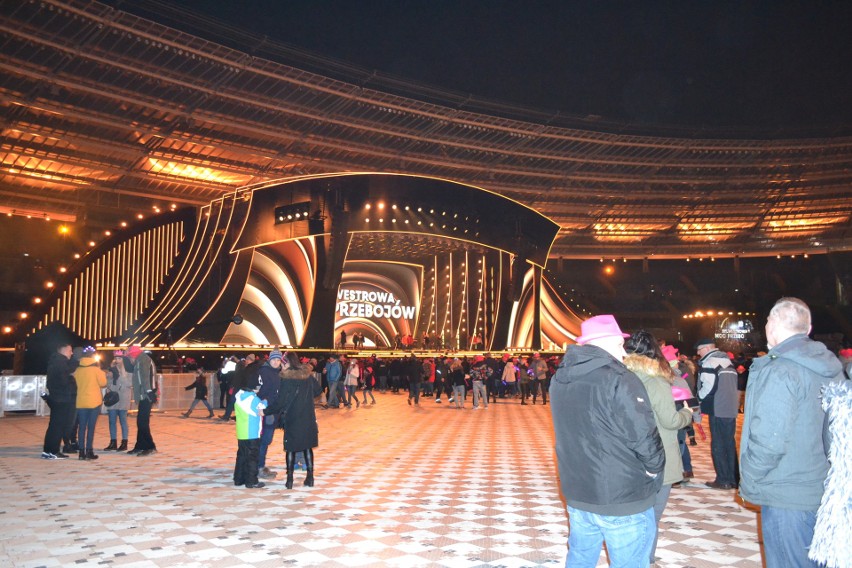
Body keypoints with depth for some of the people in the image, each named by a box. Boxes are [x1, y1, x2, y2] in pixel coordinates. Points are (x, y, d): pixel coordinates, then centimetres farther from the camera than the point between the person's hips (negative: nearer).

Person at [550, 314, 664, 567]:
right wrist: (655, 469, -2)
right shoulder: (619, 380, -20)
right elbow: (644, 436, -19)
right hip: (623, 500, -7)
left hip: (577, 493, 7)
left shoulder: (559, 379, 4)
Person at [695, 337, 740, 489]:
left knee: (718, 445, -1)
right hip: (732, 408, 8)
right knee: (730, 444, 14)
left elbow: (708, 387, -19)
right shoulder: (726, 360, 17)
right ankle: (733, 479, 18)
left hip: (718, 409, -8)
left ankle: (723, 480, 0)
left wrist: (698, 398, -3)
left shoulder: (709, 362, -11)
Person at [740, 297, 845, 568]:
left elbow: (768, 442, -24)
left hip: (786, 496, -8)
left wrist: (748, 481, -10)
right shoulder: (831, 367, 6)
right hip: (825, 492, 8)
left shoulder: (778, 372, -20)